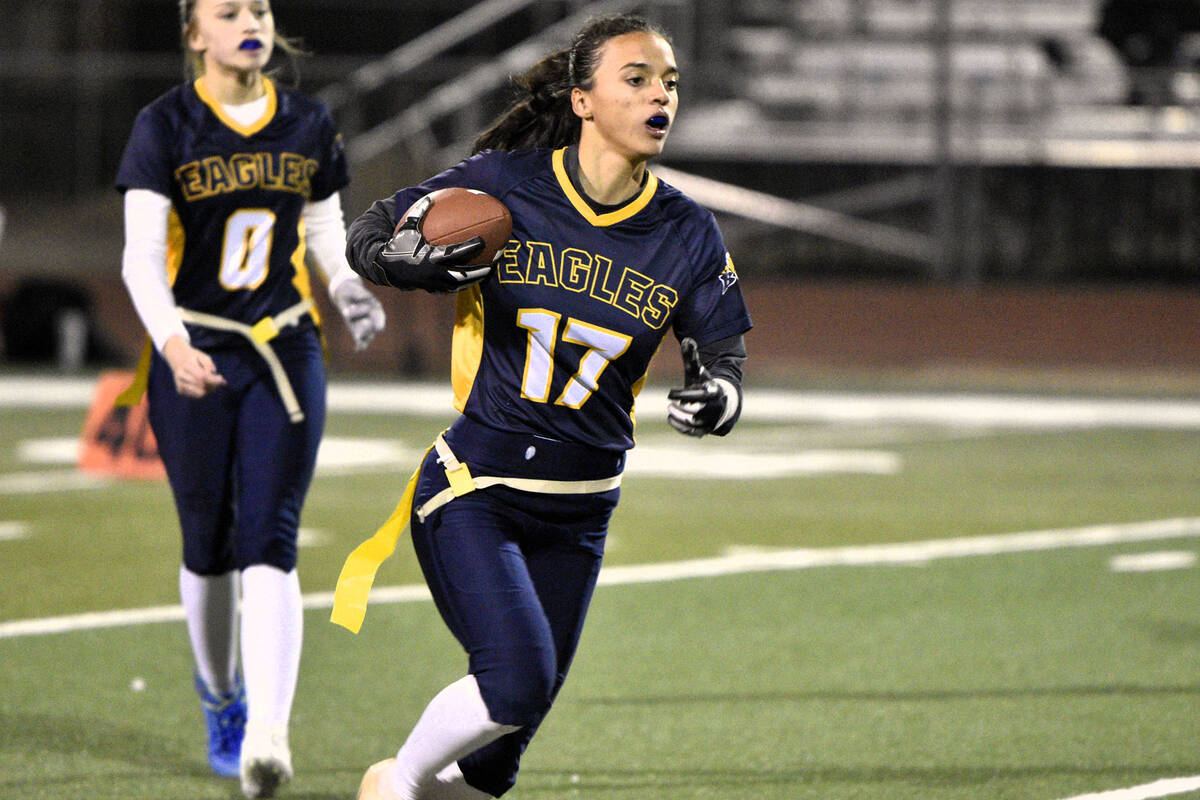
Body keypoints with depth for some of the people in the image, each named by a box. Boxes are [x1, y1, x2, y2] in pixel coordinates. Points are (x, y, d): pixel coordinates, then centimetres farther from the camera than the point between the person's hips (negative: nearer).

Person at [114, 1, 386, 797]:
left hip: (285, 350, 1)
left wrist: (349, 287, -7)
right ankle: (221, 699, 34)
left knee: (269, 545, -11)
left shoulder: (309, 126, 6)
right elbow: (141, 256, -12)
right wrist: (172, 342, -29)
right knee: (208, 546, 8)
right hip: (195, 356, -1)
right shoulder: (165, 128, -5)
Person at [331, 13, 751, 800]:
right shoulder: (501, 185, -9)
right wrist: (415, 259, -23)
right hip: (474, 489, -4)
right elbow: (367, 237, 0)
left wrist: (716, 397, -23)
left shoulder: (688, 235, -2)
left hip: (578, 514, 4)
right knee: (518, 678, -23)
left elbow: (722, 358, 2)